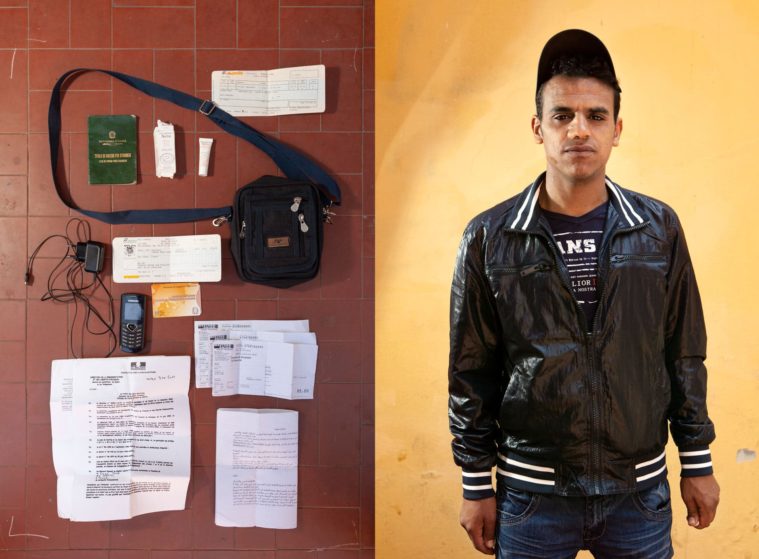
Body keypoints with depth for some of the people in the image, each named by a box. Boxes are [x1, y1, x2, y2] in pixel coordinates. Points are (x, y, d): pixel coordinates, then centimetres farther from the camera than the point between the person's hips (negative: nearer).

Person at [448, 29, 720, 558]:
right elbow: (472, 374, -3)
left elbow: (685, 356, 4)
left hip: (641, 490, 2)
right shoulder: (489, 239, -8)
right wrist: (477, 487, -1)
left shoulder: (659, 228, -2)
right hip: (532, 493, -1)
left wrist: (697, 464, 7)